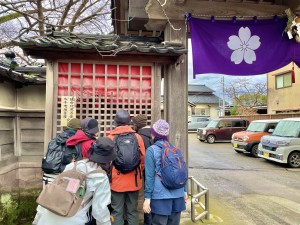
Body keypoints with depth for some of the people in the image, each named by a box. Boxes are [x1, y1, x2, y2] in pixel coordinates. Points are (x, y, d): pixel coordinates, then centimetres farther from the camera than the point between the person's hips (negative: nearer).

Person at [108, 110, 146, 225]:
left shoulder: (110, 138, -7)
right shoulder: (137, 137, -2)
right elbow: (143, 159, 4)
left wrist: (109, 176, 15)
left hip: (116, 181, -2)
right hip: (134, 181, 2)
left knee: (117, 212, 8)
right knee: (132, 211, 14)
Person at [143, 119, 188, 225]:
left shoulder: (151, 150, -6)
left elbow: (150, 176, -10)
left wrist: (147, 197, -7)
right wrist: (184, 191, 19)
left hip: (160, 196, -5)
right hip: (178, 195, 5)